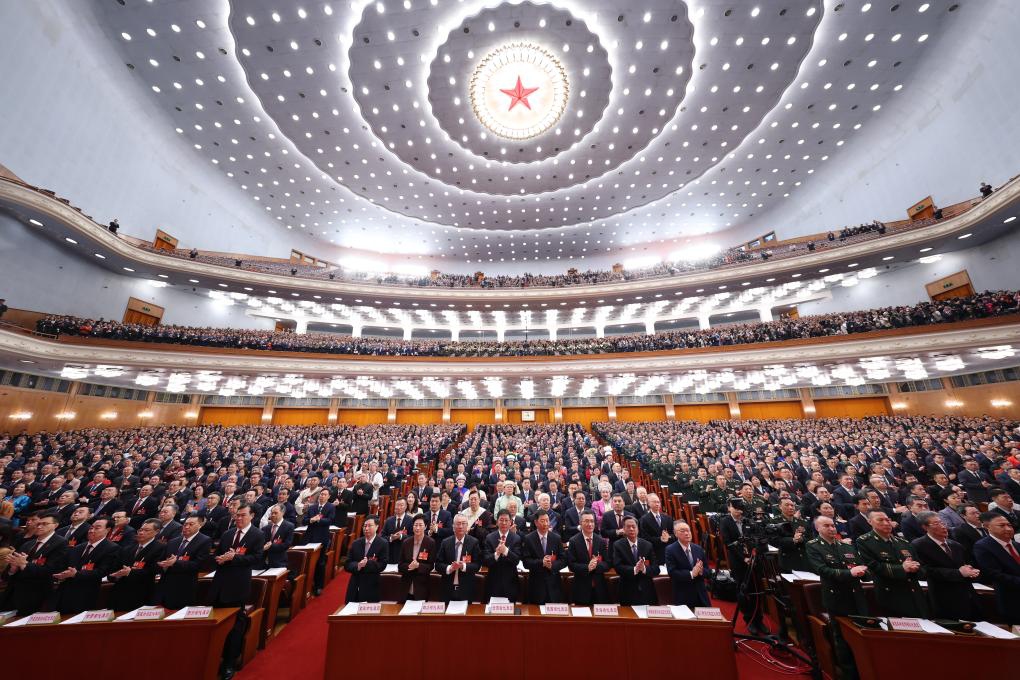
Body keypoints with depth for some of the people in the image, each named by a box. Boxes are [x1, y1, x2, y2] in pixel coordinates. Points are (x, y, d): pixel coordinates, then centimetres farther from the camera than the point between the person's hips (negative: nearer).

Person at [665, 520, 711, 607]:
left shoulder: (698, 549, 4)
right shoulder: (670, 550, -12)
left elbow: (709, 573, 5)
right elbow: (672, 573, -18)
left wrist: (701, 571, -16)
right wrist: (691, 574, -25)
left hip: (701, 596, 5)